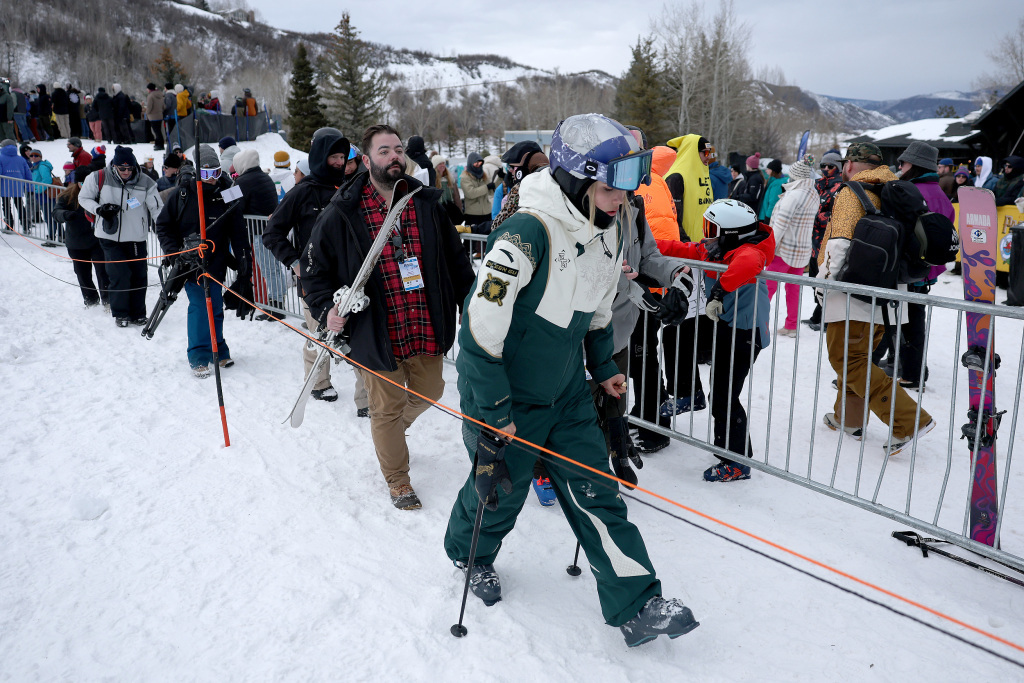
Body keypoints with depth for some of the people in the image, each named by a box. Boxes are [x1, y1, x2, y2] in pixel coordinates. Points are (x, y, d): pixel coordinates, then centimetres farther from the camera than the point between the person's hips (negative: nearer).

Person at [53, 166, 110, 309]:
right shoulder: (68, 196, -5)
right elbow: (57, 212, -16)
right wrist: (65, 214, -38)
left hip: (97, 240, -1)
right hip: (76, 245, 2)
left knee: (103, 270, -11)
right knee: (83, 275, 10)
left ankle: (107, 300, -2)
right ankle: (91, 301, 26)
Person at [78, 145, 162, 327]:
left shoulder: (145, 182, -5)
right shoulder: (99, 178, -6)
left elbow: (157, 209, -2)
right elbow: (83, 198, 6)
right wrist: (99, 209, -13)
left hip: (136, 238, 2)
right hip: (110, 237, -2)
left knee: (139, 276, 5)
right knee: (120, 275, -8)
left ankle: (137, 313, 22)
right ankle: (120, 313, 11)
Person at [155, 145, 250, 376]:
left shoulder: (226, 197, 0)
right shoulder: (181, 195, -2)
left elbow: (238, 234, 0)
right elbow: (163, 225, 7)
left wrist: (244, 263, -5)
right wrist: (174, 252, -5)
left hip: (215, 263, 2)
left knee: (215, 306, 8)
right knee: (200, 305, -7)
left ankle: (217, 351, 26)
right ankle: (199, 357, 5)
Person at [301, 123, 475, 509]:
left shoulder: (427, 204, 3)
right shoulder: (344, 212, -7)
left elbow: (457, 260, 10)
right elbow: (314, 267, 0)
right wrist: (326, 310, -15)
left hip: (428, 330, 4)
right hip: (378, 334, -4)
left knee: (429, 393, 20)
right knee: (386, 408, 10)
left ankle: (392, 427, 54)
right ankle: (398, 482, 32)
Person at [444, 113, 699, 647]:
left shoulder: (607, 230, -2)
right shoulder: (528, 232, -29)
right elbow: (482, 323, -27)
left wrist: (603, 370, 19)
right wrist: (493, 411, -21)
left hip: (565, 392, 6)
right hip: (507, 396, -6)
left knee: (594, 490, 6)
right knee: (500, 492, 13)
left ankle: (637, 605, 15)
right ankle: (470, 554, 46)